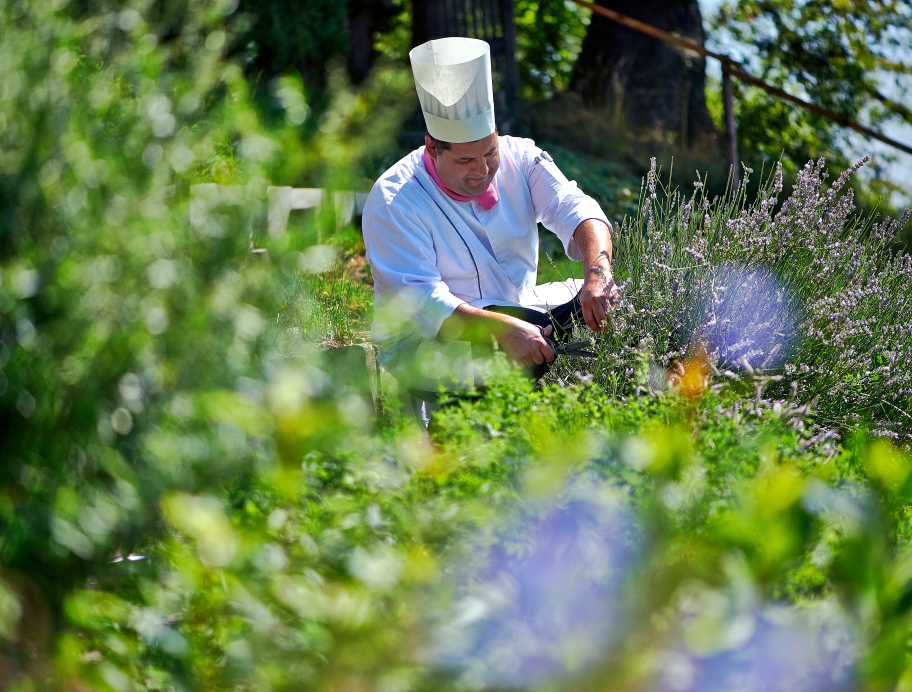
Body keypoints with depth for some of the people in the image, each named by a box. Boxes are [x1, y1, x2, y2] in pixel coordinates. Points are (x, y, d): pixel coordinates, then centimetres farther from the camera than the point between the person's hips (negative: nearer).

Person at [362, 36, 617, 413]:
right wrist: (502, 329, -40)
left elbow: (575, 211, -13)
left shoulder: (520, 159, -1)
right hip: (426, 339, -6)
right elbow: (419, 302, -26)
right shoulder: (393, 202, -17)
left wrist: (598, 271, -36)